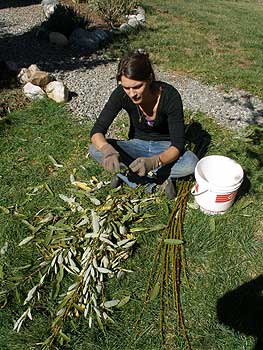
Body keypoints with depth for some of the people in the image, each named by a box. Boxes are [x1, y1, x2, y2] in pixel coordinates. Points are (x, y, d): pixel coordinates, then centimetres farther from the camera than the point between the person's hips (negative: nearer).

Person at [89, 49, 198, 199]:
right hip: (137, 146, 2)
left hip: (165, 148, -1)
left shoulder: (170, 95, -27)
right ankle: (160, 177, -17)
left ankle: (127, 173, -16)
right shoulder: (121, 94, -21)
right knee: (95, 150, -24)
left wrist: (153, 161, -47)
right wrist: (108, 150, -43)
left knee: (191, 163, -33)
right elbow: (97, 131, -21)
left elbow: (178, 144, -27)